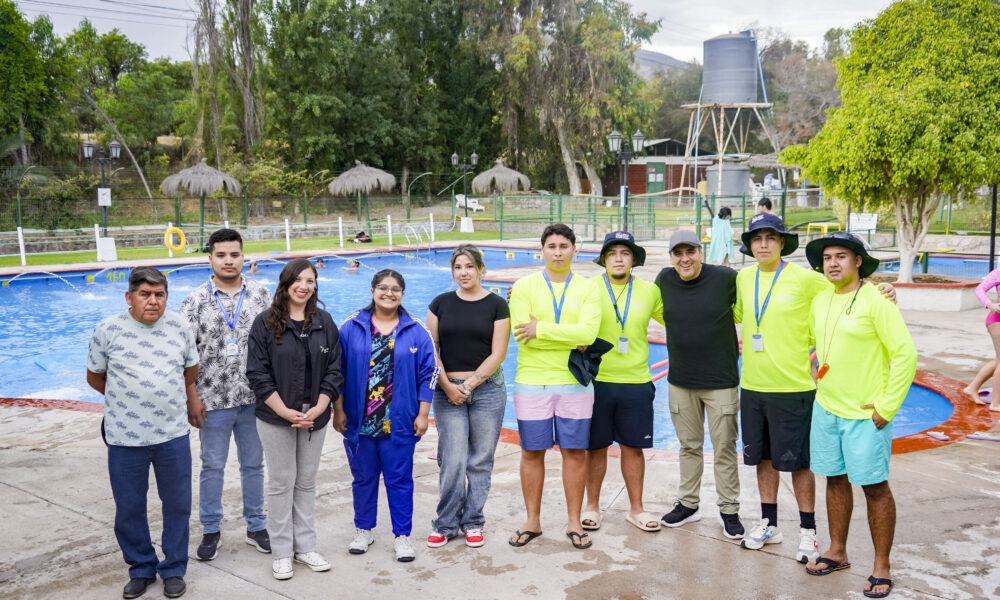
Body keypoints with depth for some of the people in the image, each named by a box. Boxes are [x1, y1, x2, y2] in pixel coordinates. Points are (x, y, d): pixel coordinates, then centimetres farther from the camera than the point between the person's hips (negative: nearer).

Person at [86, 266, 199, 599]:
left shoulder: (180, 327, 0)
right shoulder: (107, 330, -7)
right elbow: (95, 378, 6)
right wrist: (129, 399, 12)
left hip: (173, 435, 1)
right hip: (125, 438, -1)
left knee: (177, 505, 10)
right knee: (129, 509, 11)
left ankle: (174, 569, 28)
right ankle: (141, 568, 31)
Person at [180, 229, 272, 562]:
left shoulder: (260, 295, 0)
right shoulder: (196, 301, -4)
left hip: (255, 398, 2)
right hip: (213, 400, -1)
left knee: (254, 464, 13)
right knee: (212, 466, 10)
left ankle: (256, 526, 27)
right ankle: (211, 530, 25)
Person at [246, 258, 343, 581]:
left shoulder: (324, 321, 3)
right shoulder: (266, 322, -7)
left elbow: (334, 370, 2)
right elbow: (257, 373, -10)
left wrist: (318, 408, -11)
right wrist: (285, 411, -16)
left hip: (315, 417, 3)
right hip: (276, 418, -3)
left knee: (307, 482, 12)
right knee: (281, 483, 6)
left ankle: (305, 546, 23)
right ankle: (281, 552, 16)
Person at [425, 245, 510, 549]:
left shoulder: (496, 305, 1)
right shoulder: (441, 303, 6)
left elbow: (498, 353, -4)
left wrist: (469, 384, -9)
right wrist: (447, 386, -7)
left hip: (487, 389, 0)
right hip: (447, 391, 1)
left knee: (480, 460, 6)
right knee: (452, 461, -3)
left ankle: (473, 522, 21)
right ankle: (445, 524, 13)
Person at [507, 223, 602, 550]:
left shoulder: (587, 289, 2)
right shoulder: (524, 286, 0)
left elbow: (588, 332, -14)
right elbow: (523, 335, -13)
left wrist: (541, 329, -16)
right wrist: (570, 337, -12)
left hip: (574, 382, 1)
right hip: (532, 382, 0)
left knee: (575, 452, 6)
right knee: (532, 452, 7)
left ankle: (574, 521, 20)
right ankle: (532, 521, 22)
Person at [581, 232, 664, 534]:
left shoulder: (650, 291, 4)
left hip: (636, 382, 2)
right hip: (596, 381, -2)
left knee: (633, 447, 11)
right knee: (596, 447, 9)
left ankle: (636, 509, 25)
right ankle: (592, 506, 24)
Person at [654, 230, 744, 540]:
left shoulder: (726, 278, -12)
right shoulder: (664, 280, -2)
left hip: (721, 380, -3)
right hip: (680, 380, 3)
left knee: (725, 448, 6)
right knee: (689, 446, 16)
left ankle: (728, 510, 21)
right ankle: (688, 504, 30)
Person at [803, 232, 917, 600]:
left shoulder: (876, 301, -14)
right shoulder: (820, 300, 6)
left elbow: (906, 355, -16)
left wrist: (887, 407, -15)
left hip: (865, 415, -6)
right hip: (826, 408, 6)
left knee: (874, 487, 2)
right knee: (835, 480, 14)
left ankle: (882, 566, 15)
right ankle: (837, 552, 28)